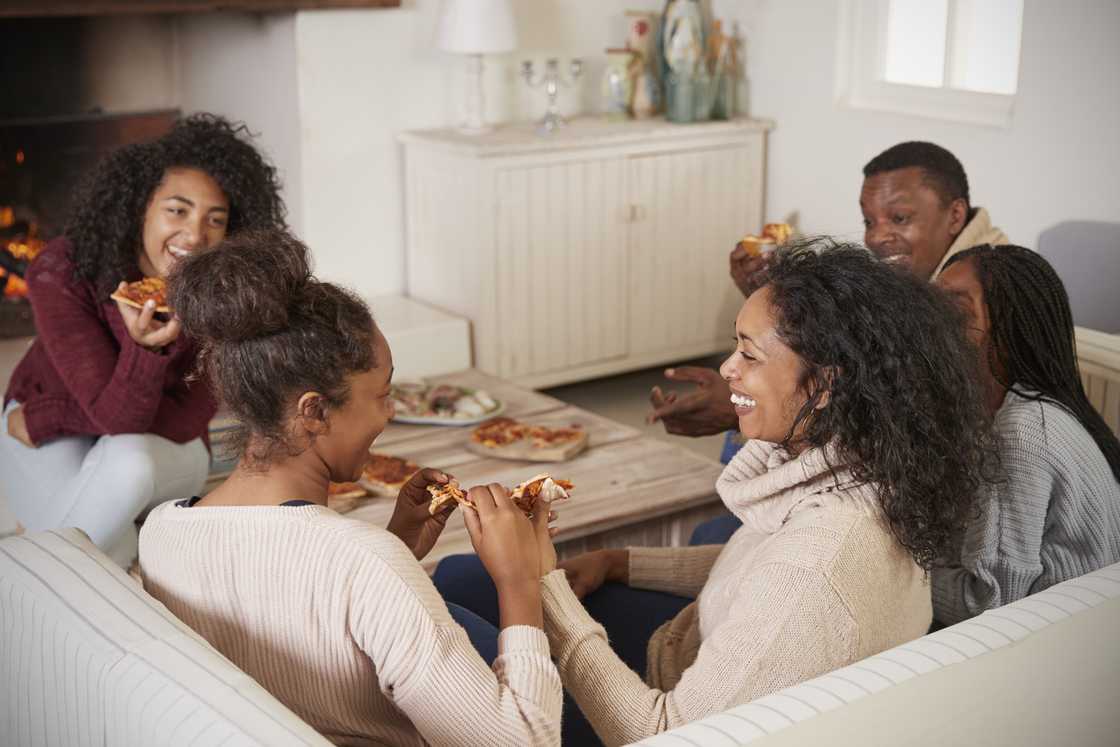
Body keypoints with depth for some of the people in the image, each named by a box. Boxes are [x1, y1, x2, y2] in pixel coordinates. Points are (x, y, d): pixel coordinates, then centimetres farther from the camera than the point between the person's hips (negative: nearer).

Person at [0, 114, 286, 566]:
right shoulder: (62, 273, -27)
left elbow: (187, 419, -21)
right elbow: (115, 415, -31)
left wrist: (45, 417, -22)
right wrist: (144, 346, -53)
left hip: (163, 446, 2)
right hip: (52, 442, -2)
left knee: (128, 461, -35)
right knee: (114, 548, -32)